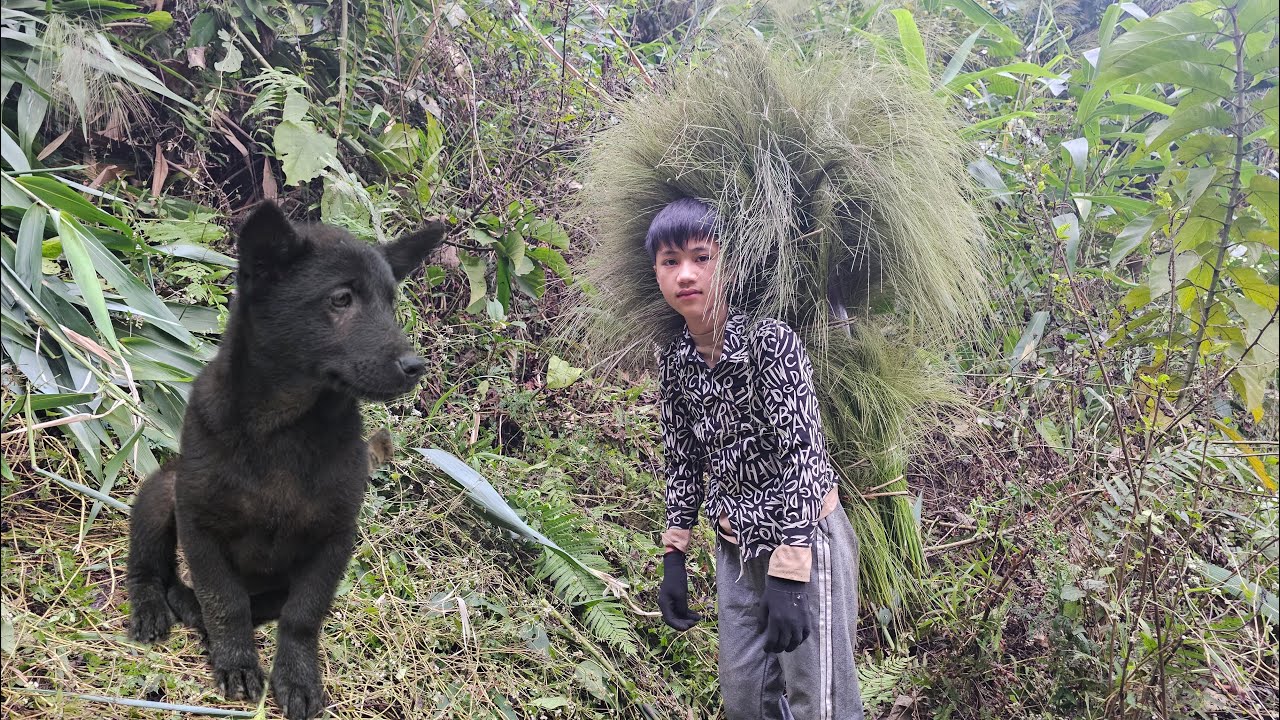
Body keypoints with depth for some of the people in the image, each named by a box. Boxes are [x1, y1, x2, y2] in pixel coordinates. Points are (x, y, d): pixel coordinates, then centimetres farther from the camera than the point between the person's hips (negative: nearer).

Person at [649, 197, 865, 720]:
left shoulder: (769, 340, -18)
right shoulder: (674, 361, 0)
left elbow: (803, 453, -22)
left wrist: (786, 578, -26)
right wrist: (673, 558, 8)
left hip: (803, 538, -6)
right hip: (736, 547, 6)